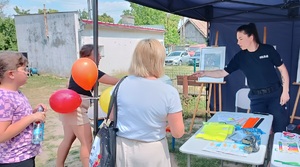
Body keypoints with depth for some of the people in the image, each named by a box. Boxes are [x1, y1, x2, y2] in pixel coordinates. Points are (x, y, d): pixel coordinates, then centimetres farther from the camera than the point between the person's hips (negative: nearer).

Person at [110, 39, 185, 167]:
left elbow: (111, 118, 1)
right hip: (152, 151, -2)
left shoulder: (121, 85, -12)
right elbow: (178, 133, -13)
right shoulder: (169, 92, -19)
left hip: (122, 148, 2)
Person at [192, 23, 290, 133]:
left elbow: (283, 70, 0)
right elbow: (223, 72, 1)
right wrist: (204, 73, -10)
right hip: (256, 97, 2)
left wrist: (285, 91, -4)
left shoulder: (268, 50, -6)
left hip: (275, 93, -1)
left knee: (280, 126, 3)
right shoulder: (240, 57, -1)